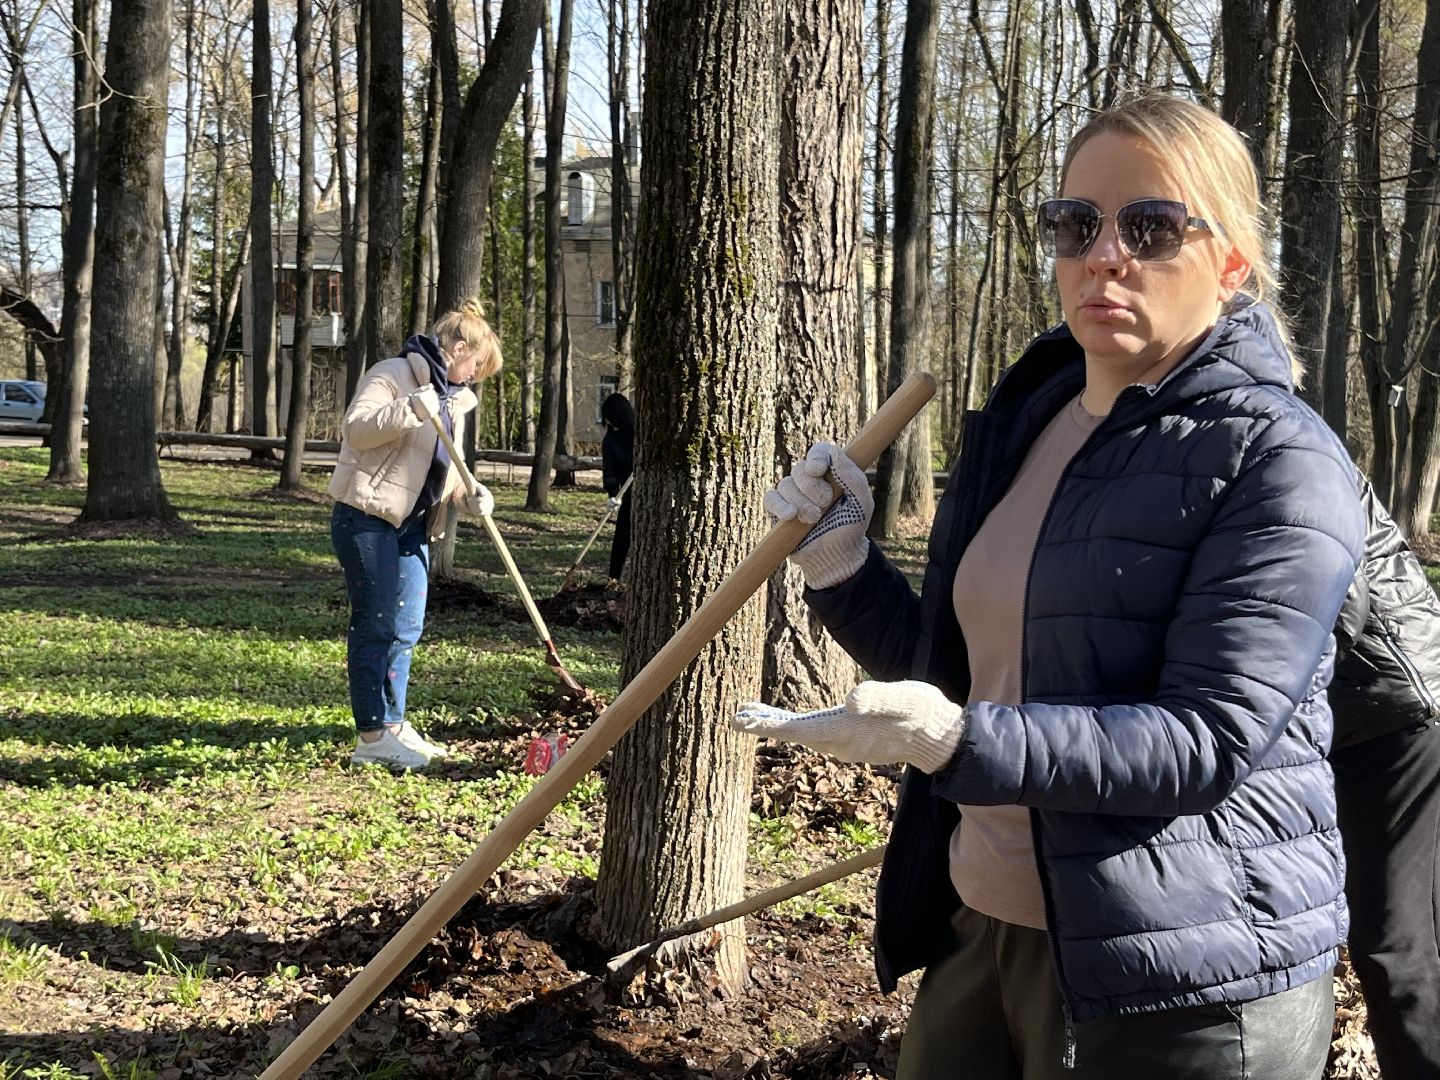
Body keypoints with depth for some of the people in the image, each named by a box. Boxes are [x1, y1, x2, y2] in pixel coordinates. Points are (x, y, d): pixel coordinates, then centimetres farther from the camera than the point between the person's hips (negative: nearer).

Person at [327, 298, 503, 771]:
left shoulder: (453, 398, 18)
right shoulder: (393, 376, -11)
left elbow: (447, 463, 23)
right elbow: (355, 428, -23)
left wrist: (469, 494, 4)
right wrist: (411, 410, -34)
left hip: (413, 525, 10)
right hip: (368, 518, -10)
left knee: (406, 627, 13)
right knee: (376, 625, -7)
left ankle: (392, 724, 23)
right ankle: (372, 736, -2)